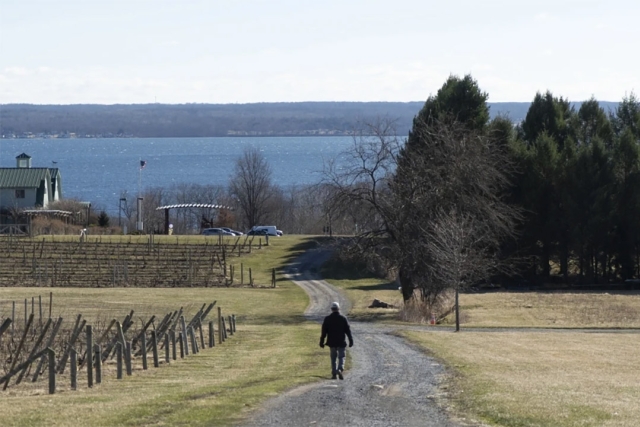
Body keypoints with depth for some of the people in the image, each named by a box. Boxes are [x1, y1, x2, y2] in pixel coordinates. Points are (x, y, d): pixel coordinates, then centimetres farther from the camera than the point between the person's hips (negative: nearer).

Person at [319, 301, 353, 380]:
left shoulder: (327, 319, -1)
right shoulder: (343, 318, -3)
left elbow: (324, 332, 0)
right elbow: (348, 331, -2)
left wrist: (322, 342, 4)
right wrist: (351, 341, 4)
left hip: (332, 343, 1)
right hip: (341, 342, -1)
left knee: (333, 358, 12)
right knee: (341, 357, 3)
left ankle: (334, 374, 11)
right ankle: (340, 369, -21)